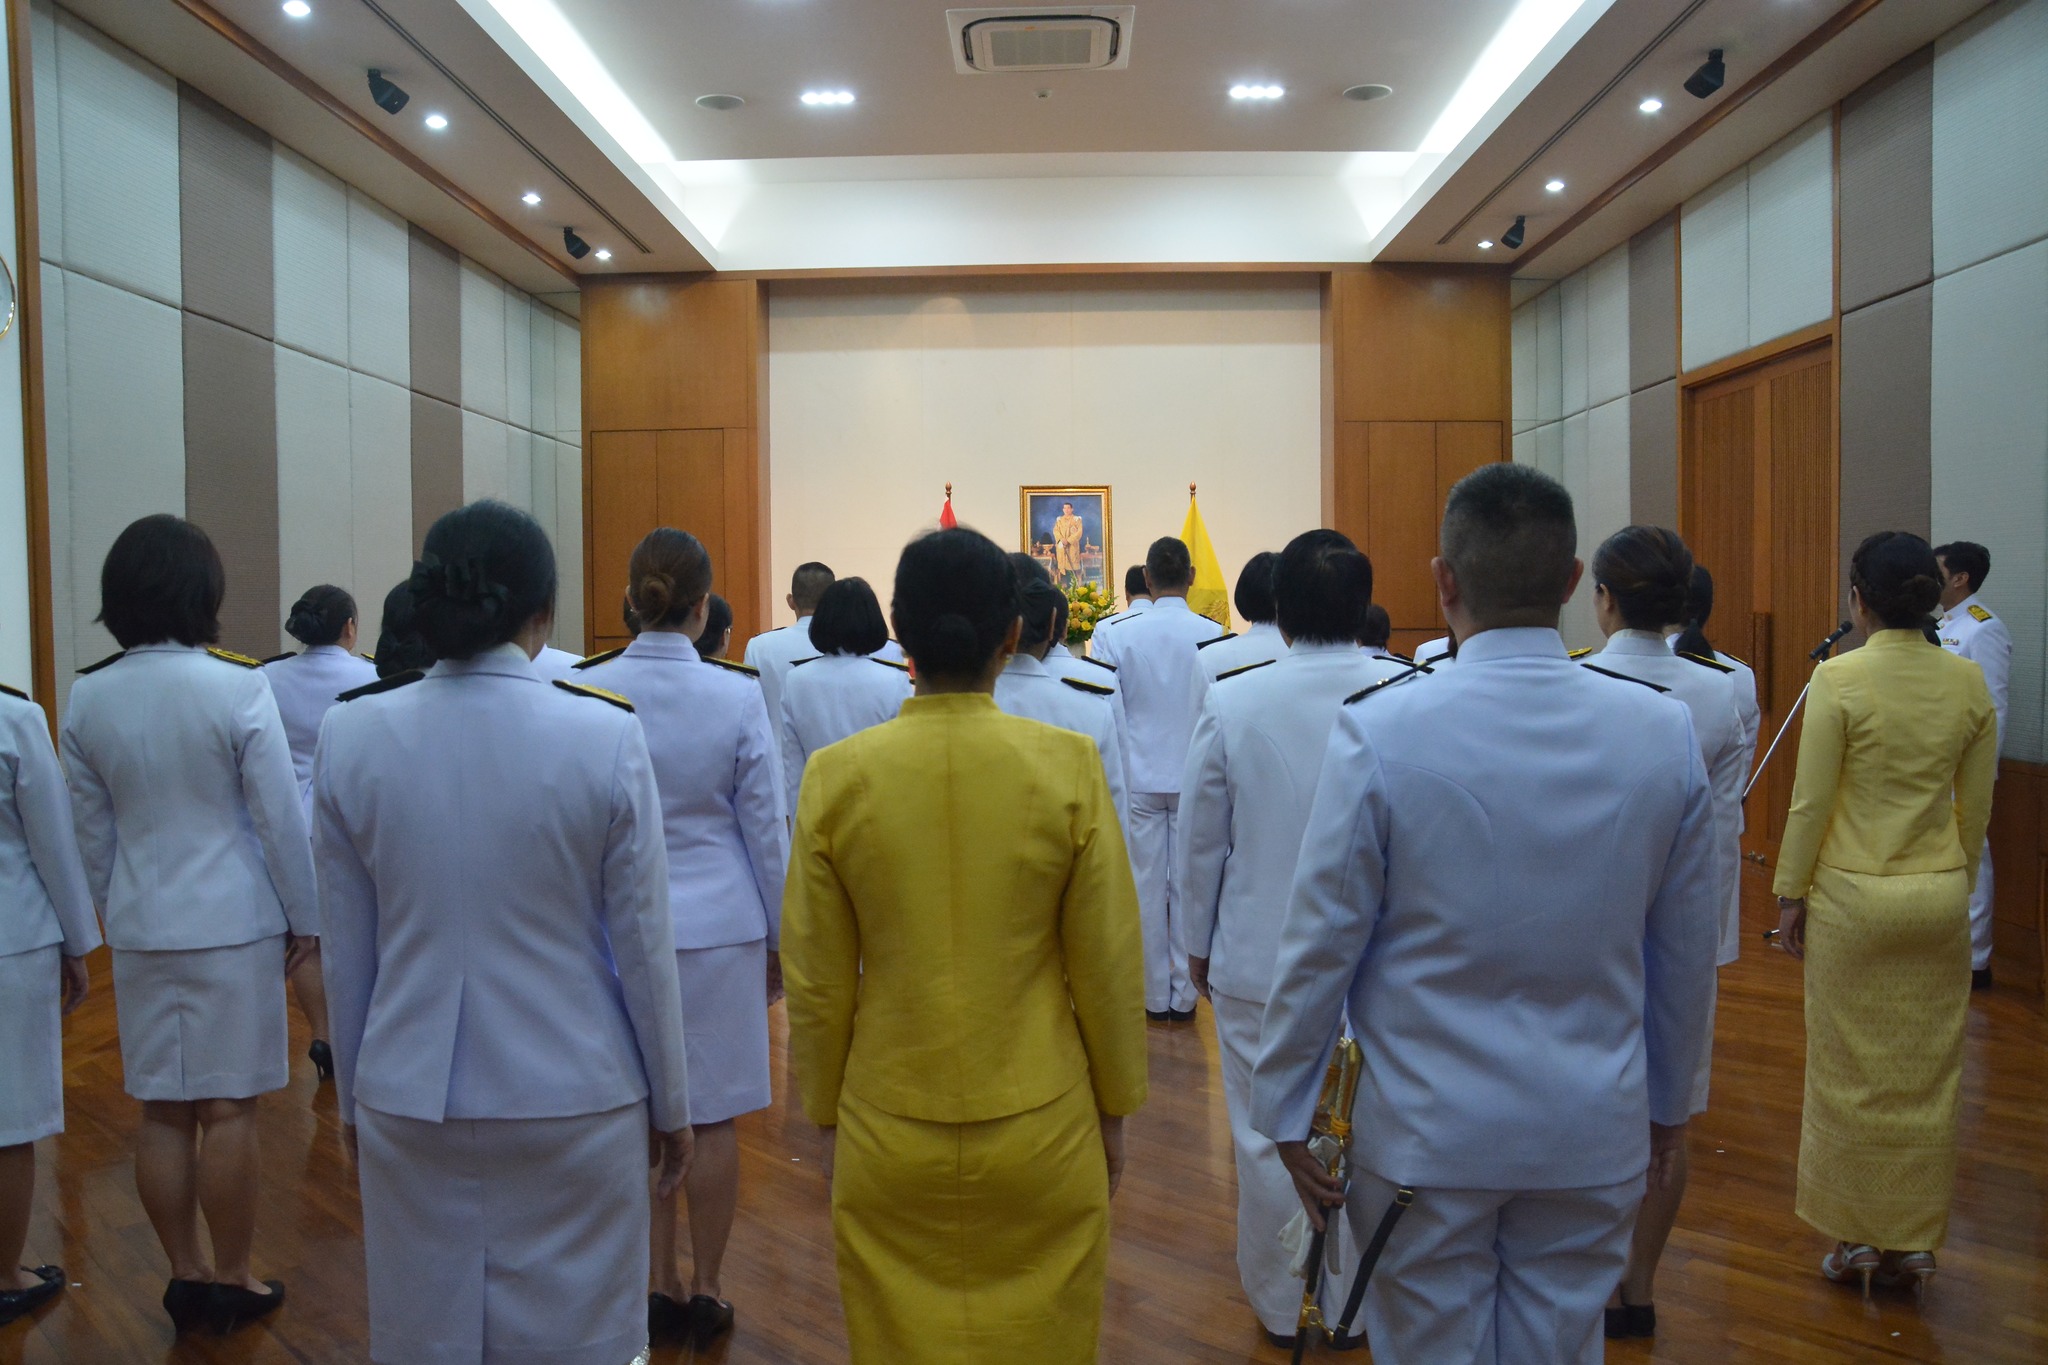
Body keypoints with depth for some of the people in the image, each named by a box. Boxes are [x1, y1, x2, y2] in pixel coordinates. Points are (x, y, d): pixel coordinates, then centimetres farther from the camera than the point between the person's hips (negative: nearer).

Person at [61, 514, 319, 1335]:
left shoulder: (87, 697, -1)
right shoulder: (239, 687, -15)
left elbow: (90, 831, 7)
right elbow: (281, 819, -11)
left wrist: (114, 917, 19)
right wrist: (306, 917, 0)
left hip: (140, 929, 5)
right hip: (233, 926, -4)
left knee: (162, 1113, 13)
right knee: (228, 1110, 6)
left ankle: (187, 1276, 24)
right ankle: (231, 1282, 17)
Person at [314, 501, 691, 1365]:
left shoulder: (352, 735, -7)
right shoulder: (606, 736, -14)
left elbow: (347, 956, 2)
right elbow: (644, 948, -7)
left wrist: (353, 1097, 17)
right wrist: (671, 1106, 6)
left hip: (409, 1103, 3)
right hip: (575, 1100, -2)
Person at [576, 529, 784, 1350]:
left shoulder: (585, 692, -7)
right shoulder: (737, 696, -11)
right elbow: (765, 828, -4)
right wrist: (778, 936, 8)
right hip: (718, 927, -1)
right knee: (713, 1118, 10)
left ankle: (661, 1287, 24)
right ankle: (705, 1293, 21)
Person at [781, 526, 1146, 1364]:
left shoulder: (837, 777, -10)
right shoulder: (1068, 767, -12)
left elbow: (815, 981, -2)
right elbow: (1107, 965, -5)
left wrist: (826, 1115, 13)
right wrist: (1113, 1108, 10)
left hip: (887, 1137, 1)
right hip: (1042, 1134, 0)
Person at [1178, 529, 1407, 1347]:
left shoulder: (1232, 703, -12)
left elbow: (1199, 841, -3)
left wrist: (1198, 944, 12)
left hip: (1259, 961, 0)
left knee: (1268, 1140, 14)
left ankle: (1281, 1308, 31)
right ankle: (1358, 1304, 32)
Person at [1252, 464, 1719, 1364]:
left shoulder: (1381, 732, -18)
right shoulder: (1664, 732, -6)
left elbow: (1322, 944, -11)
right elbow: (1687, 951, 4)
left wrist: (1285, 1110, 2)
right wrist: (1669, 1099, 19)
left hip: (1427, 1133, -3)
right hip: (1596, 1133, 3)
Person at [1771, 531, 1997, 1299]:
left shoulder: (1840, 679, -14)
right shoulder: (1969, 682, 0)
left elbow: (1811, 800, -11)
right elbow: (1977, 804, 7)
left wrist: (1791, 893, -1)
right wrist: (1956, 882, 19)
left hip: (1853, 895, -4)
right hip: (1940, 896, 4)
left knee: (1851, 1071, 9)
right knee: (1926, 1075, 12)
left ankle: (1855, 1236, 19)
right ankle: (1912, 1243, 23)